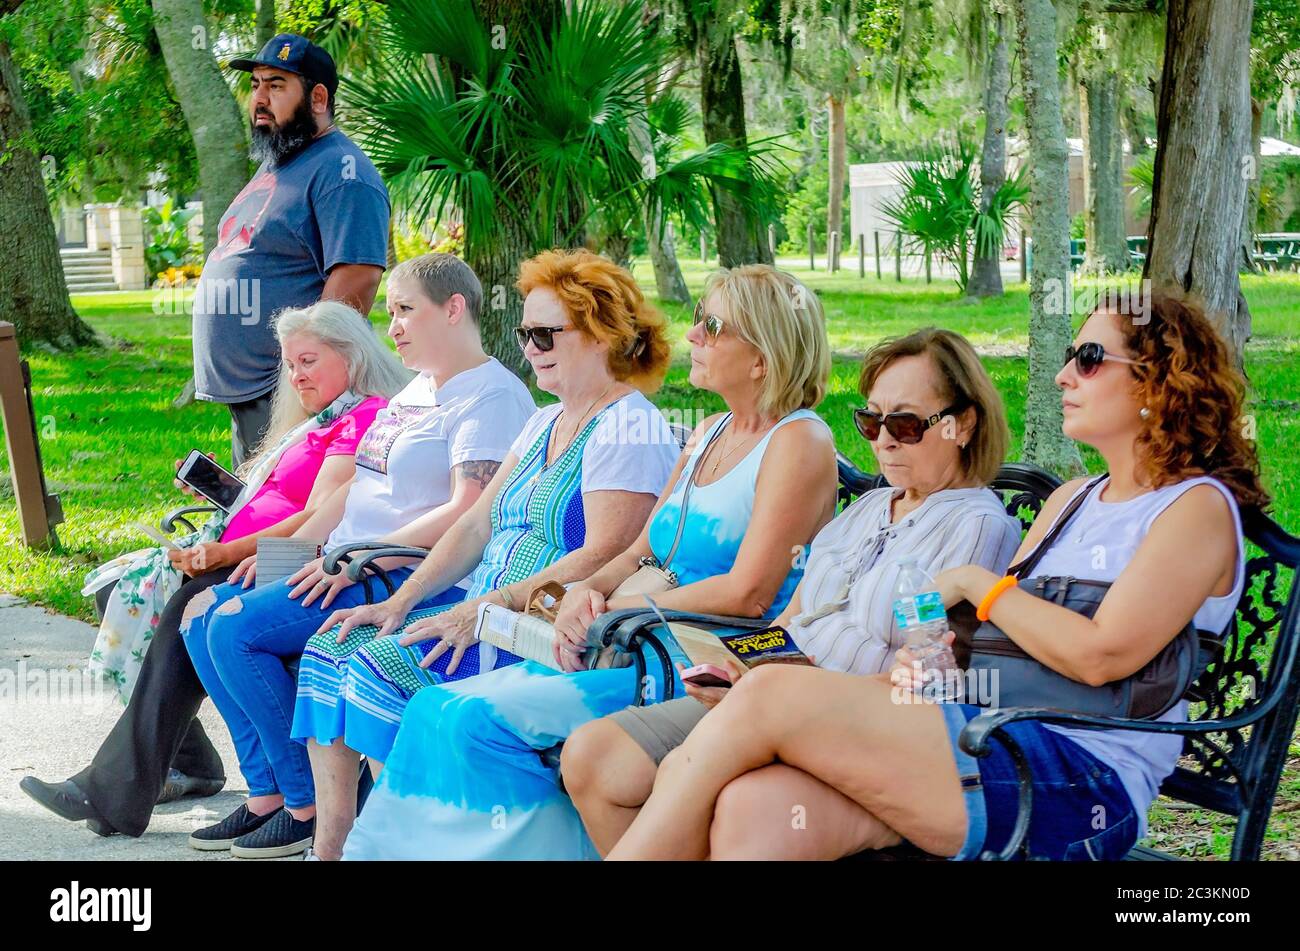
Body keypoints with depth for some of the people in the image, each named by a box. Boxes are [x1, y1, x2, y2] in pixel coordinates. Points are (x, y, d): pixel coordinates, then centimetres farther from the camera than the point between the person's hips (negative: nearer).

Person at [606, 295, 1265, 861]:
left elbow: (1101, 655, -13)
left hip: (1083, 783, -7)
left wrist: (974, 582, -1)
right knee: (752, 810, -23)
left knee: (769, 696, -23)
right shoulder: (1073, 500, 27)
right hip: (993, 739, 7)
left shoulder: (1199, 507, 1)